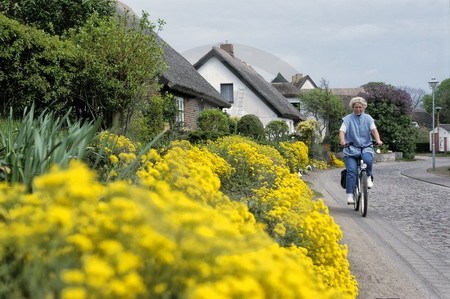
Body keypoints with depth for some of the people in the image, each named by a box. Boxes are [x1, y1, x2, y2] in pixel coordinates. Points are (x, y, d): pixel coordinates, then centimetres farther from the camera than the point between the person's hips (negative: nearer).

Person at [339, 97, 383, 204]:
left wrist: (378, 140, -23)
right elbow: (342, 131, -5)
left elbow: (374, 129, -2)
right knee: (351, 171, -16)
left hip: (366, 147, 1)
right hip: (351, 149, -1)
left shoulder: (368, 118, 12)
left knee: (368, 160, -32)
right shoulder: (347, 119, 8)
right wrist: (342, 141, -28)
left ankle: (368, 176, -3)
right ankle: (350, 195, -12)